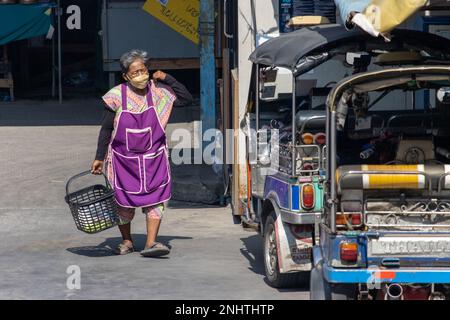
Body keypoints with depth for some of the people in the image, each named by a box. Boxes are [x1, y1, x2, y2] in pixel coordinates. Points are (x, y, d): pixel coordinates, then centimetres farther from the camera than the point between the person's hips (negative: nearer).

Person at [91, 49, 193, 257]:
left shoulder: (157, 91, -3)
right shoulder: (117, 96, -7)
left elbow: (186, 99, -1)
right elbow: (106, 129, 0)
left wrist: (167, 79, -7)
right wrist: (99, 158, 1)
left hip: (153, 158, 0)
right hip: (123, 159, 0)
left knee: (155, 199, -11)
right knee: (124, 202, 8)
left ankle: (151, 243, -11)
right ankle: (127, 241, 26)